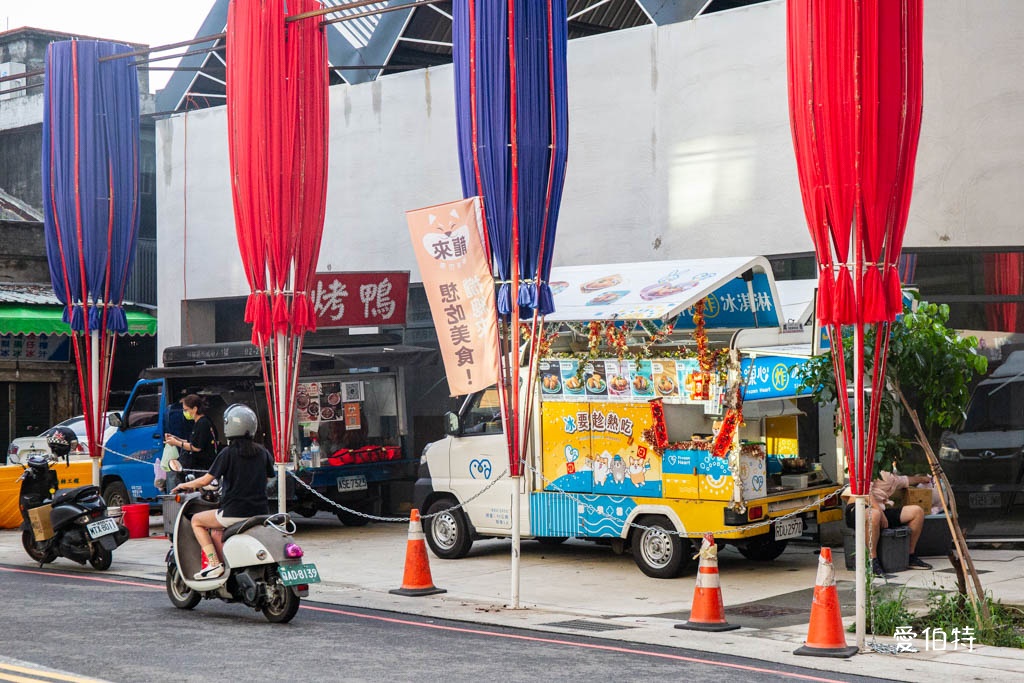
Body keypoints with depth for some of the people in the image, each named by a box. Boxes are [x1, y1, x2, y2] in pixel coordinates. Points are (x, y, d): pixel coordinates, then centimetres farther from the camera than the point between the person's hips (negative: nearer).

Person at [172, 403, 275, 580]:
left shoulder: (229, 453, -9)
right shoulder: (262, 453, 6)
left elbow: (206, 480, -6)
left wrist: (185, 485, 12)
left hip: (235, 512, -6)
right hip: (261, 511, 7)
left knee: (196, 520, 16)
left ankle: (214, 563, 2)